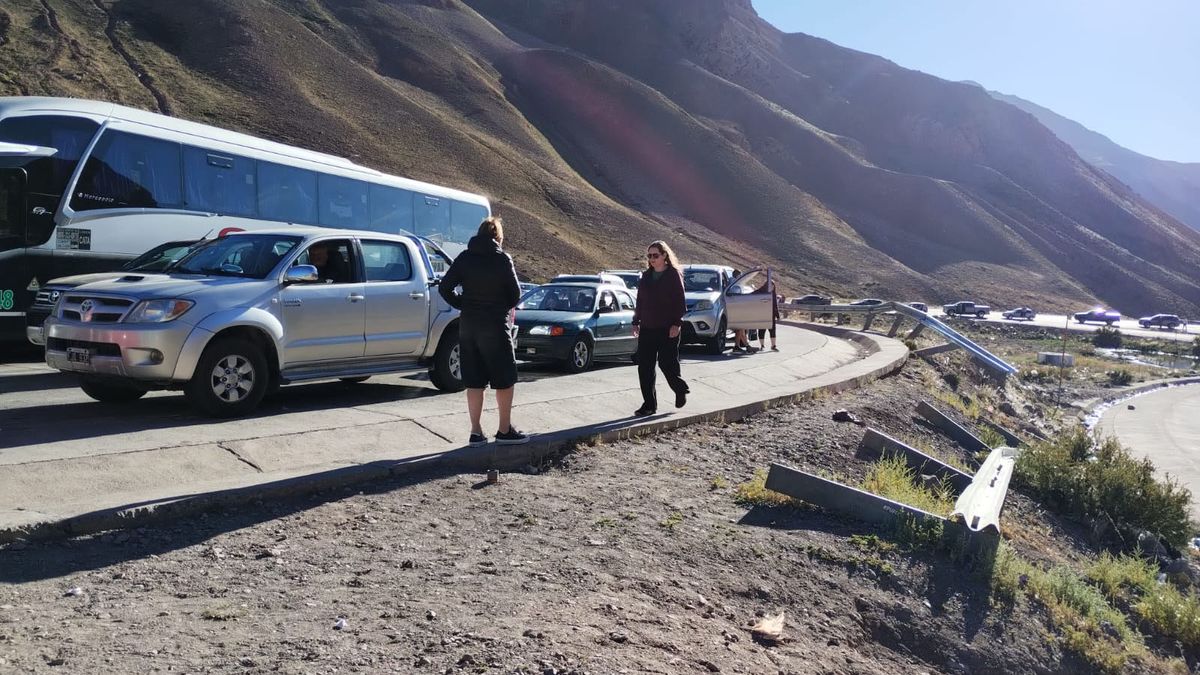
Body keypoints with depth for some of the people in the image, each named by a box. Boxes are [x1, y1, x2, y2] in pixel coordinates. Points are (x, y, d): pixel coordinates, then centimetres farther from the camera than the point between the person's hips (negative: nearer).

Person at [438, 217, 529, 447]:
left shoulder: (464, 258, 3)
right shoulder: (502, 259, -7)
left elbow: (444, 288, 1)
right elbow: (515, 294, -3)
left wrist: (464, 306, 10)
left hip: (468, 327, 4)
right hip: (495, 327, -4)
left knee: (473, 382, 9)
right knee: (504, 380, 7)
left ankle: (476, 432, 12)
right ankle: (505, 431, 11)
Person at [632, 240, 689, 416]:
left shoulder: (674, 275, -5)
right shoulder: (646, 276, 12)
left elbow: (680, 301, -8)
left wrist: (677, 323, -15)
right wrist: (636, 322, 11)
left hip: (668, 329, -5)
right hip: (647, 329, 6)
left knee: (667, 364, -2)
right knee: (645, 367, 0)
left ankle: (681, 390, 27)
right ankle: (649, 404, 8)